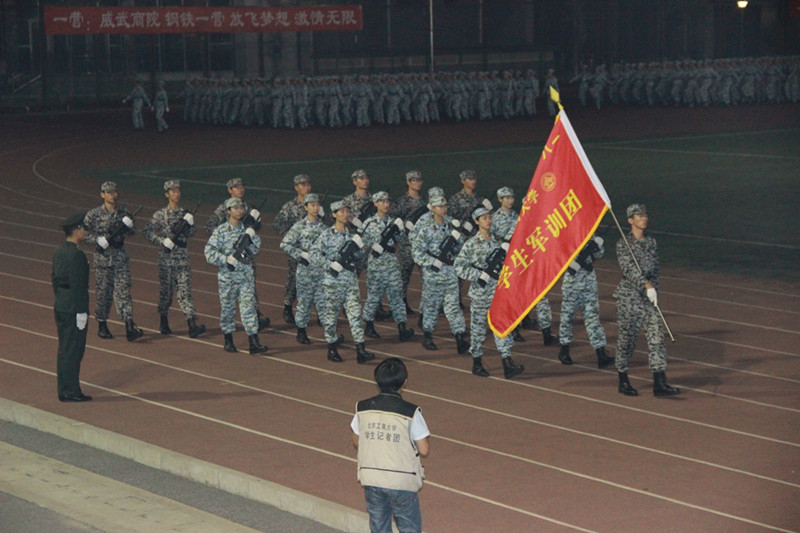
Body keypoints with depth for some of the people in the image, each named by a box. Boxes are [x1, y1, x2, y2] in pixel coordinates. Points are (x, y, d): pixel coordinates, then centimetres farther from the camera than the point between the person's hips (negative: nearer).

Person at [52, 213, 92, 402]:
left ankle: (64, 390, 18)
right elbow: (78, 285, -20)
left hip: (60, 307, 9)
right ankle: (71, 391, 0)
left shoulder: (59, 252, 10)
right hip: (74, 307, -9)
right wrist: (82, 311, -17)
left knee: (65, 349, 13)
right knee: (73, 350, -3)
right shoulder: (76, 255, -18)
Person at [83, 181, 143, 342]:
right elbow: (85, 233, -4)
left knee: (123, 290, -6)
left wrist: (128, 224, -8)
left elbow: (133, 231, 14)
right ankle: (102, 325, 20)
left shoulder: (124, 212, 5)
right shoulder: (94, 214, -4)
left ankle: (130, 327, -13)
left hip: (121, 257, 2)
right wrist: (100, 240, -19)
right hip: (103, 257, -2)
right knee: (103, 292, 5)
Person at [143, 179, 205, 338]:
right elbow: (148, 232, -5)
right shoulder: (160, 215, -3)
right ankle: (164, 322, 24)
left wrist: (188, 225, -9)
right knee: (165, 290, 7)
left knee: (185, 289, -5)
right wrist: (163, 241, -16)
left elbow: (190, 233, 12)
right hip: (166, 256, -2)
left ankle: (192, 325, -14)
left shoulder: (185, 213, 7)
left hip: (182, 256, 2)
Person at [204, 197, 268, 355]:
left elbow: (256, 248, -3)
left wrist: (251, 234, -18)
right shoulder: (221, 230, -4)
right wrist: (227, 259, -20)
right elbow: (209, 252, -10)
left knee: (248, 306, -5)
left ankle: (254, 343, -10)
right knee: (227, 308, 8)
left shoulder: (247, 229, 7)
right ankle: (228, 340, 24)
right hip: (227, 276, -2)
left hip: (246, 275, 2)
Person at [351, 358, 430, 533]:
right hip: (401, 482, -4)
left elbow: (357, 443, 9)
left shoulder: (362, 408, -3)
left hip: (370, 479, 4)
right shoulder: (411, 412, -14)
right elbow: (424, 450, -10)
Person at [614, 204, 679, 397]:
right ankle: (623, 380, 18)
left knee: (656, 337, -6)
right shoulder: (624, 244, -7)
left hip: (649, 296, 5)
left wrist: (654, 289, 12)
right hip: (628, 297, -5)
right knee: (627, 339, 3)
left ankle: (659, 383, -8)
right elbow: (630, 268, -20)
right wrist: (647, 285, -32)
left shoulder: (651, 242, 11)